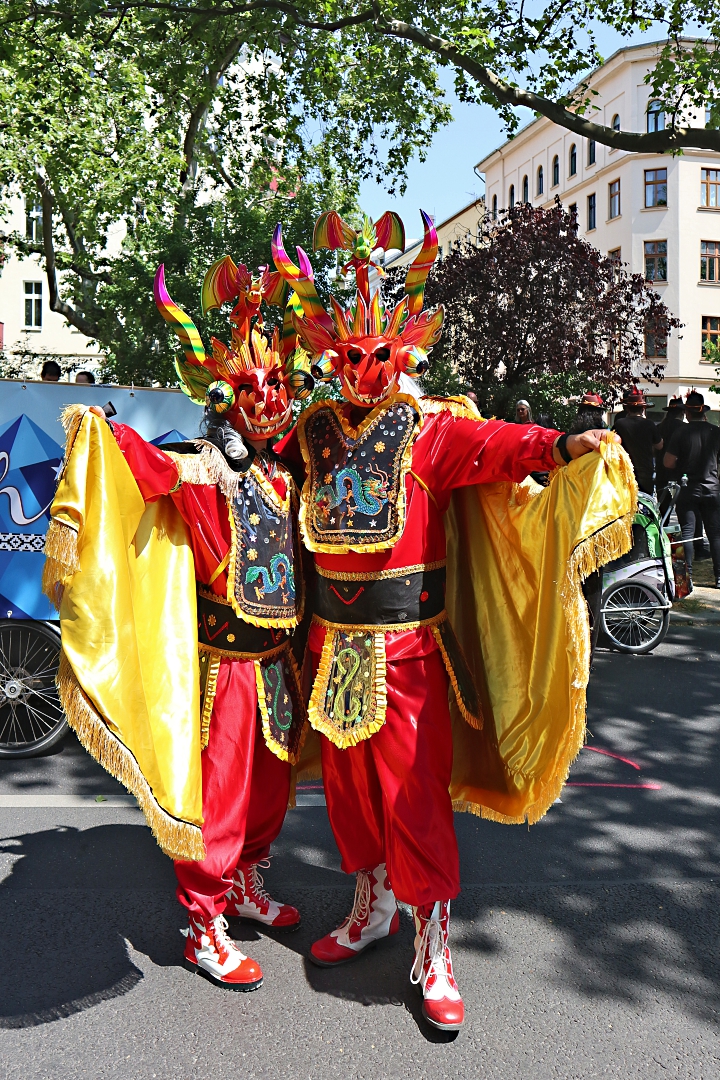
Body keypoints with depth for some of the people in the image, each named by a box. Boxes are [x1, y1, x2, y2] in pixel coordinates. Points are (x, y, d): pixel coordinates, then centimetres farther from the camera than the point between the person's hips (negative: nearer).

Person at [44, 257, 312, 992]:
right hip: (224, 662, -8)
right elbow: (154, 465, -34)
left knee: (268, 787, 21)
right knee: (216, 794, 3)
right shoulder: (206, 471, -14)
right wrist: (100, 433, -50)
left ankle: (245, 887, 43)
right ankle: (205, 931, 20)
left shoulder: (280, 473, 9)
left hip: (275, 660, 8)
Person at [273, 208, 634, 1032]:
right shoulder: (315, 430, 6)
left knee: (413, 792, -1)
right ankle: (371, 910, 38)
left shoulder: (430, 428, -7)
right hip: (333, 641, 5)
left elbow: (494, 442, -24)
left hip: (406, 645, -4)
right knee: (349, 785, 16)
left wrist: (559, 446, -41)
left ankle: (432, 948, 16)